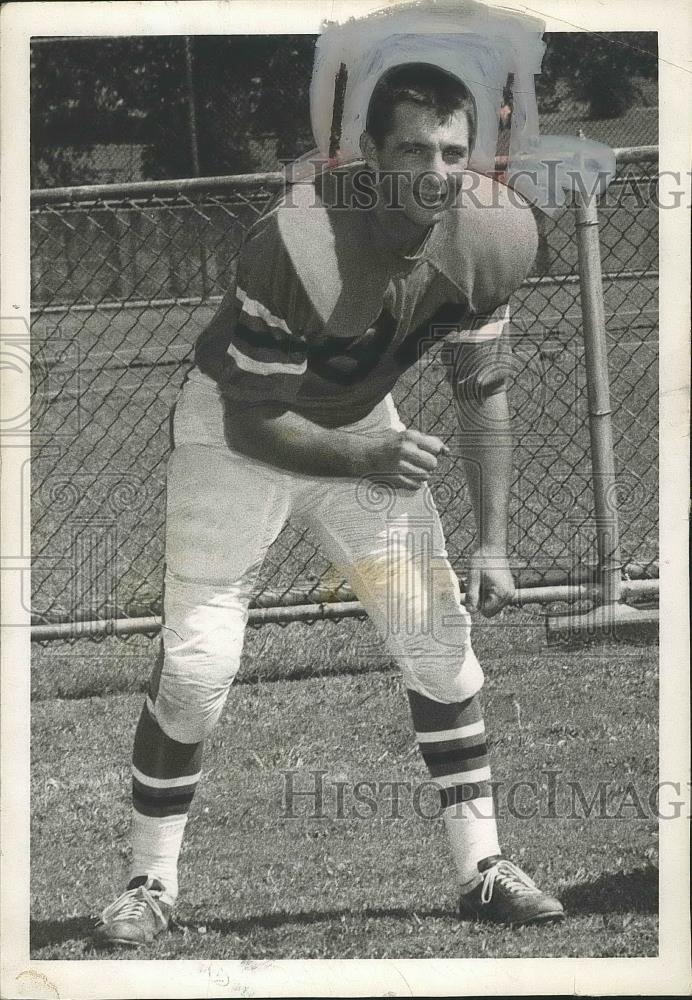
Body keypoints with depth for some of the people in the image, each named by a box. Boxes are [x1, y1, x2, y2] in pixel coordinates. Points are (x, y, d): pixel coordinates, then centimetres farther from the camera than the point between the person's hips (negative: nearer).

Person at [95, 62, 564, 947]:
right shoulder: (297, 243, -36)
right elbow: (251, 423, -28)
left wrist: (492, 542, -7)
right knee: (196, 662, -11)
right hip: (235, 428, -5)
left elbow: (481, 393, -4)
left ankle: (482, 867, 10)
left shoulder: (485, 238, -18)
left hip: (360, 424, 5)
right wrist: (368, 462, -42)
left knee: (439, 636, 0)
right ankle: (150, 883, 4)